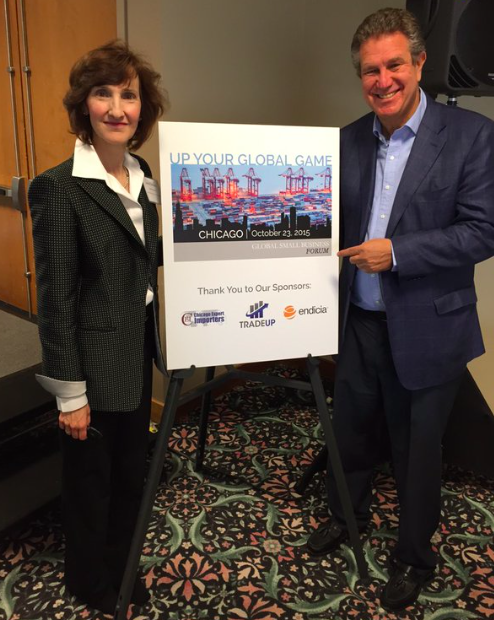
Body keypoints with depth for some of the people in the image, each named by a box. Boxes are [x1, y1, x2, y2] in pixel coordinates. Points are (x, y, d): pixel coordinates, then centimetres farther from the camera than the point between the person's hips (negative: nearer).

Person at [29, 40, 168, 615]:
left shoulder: (140, 174, 4)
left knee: (131, 469, 22)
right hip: (95, 361, -7)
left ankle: (119, 565, 48)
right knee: (92, 477, 15)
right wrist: (70, 393, -15)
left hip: (138, 352, 7)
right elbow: (55, 297, -18)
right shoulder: (59, 187, -18)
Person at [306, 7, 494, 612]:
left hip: (425, 330, -4)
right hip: (357, 321, 4)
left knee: (416, 449, 13)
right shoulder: (348, 140, 4)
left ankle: (413, 557, 39)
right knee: (350, 429, 21)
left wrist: (396, 252, -21)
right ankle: (347, 514, 50)